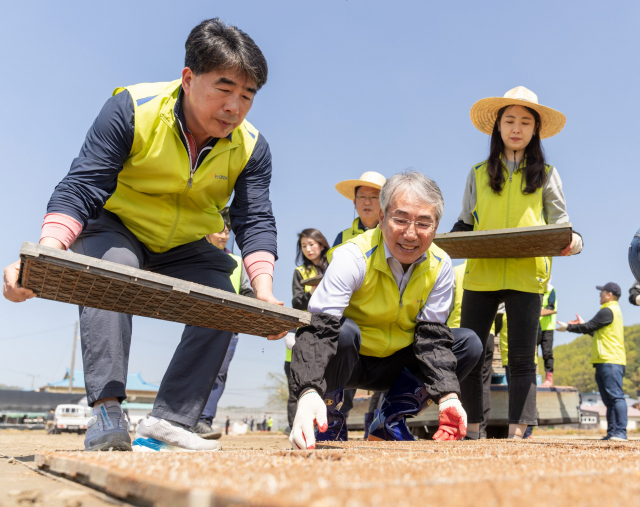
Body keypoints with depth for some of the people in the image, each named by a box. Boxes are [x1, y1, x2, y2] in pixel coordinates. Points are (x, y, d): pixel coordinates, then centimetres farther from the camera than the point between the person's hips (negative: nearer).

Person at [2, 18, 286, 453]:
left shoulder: (252, 147, -13)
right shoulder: (133, 110, -22)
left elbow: (256, 221, -15)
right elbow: (81, 188, -26)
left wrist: (264, 291, -32)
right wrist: (47, 252, -45)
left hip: (186, 249, 4)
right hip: (117, 230, -3)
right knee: (110, 268, -35)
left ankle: (168, 424, -15)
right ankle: (106, 412, -33)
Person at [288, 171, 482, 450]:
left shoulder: (440, 266, -10)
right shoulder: (353, 256, -25)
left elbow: (432, 335, -13)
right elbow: (319, 328, -35)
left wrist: (447, 396, -30)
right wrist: (308, 393, -52)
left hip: (394, 367, 5)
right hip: (346, 363, -4)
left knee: (469, 344, -12)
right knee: (343, 332, -37)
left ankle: (390, 421, -2)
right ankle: (328, 420, -7)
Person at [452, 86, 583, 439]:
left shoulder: (546, 175, 12)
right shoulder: (479, 174, 15)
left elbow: (560, 223, 8)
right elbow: (465, 223, 14)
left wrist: (572, 242, -14)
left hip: (527, 276, -1)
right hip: (481, 274, 1)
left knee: (521, 359, 0)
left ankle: (517, 433, 6)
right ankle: (472, 431, 13)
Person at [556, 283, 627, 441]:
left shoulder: (607, 311, -9)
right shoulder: (615, 311, 24)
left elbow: (589, 327, -8)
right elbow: (597, 331, 27)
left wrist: (568, 327, 3)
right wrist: (582, 324, 30)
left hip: (610, 361, -11)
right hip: (606, 362, 11)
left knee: (616, 396, -13)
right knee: (610, 400, 8)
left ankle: (621, 432, -16)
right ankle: (612, 433, 9)